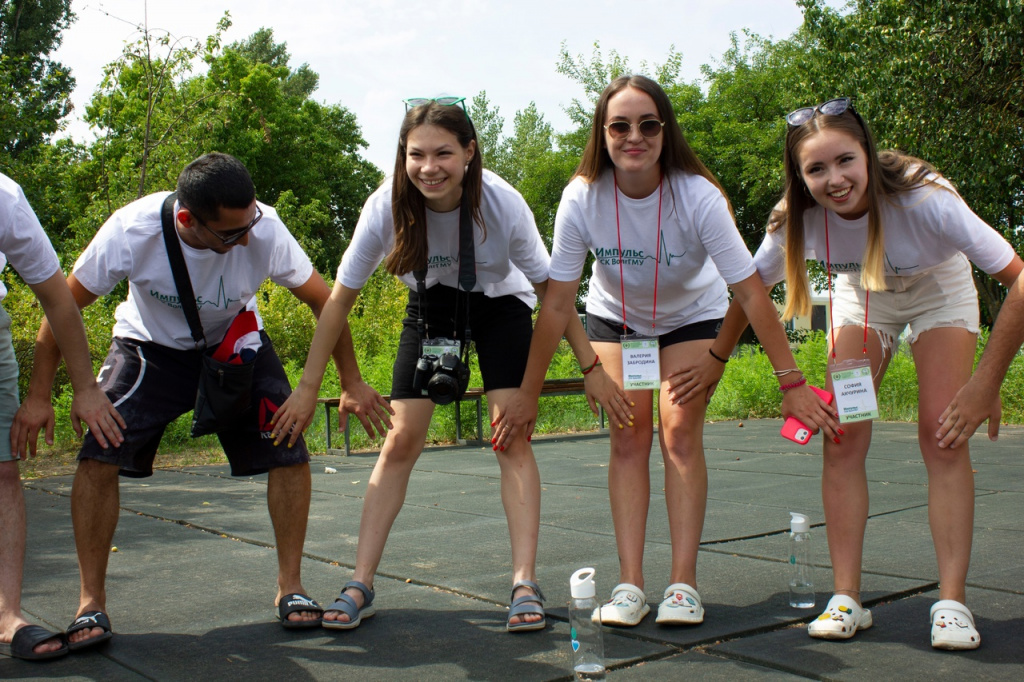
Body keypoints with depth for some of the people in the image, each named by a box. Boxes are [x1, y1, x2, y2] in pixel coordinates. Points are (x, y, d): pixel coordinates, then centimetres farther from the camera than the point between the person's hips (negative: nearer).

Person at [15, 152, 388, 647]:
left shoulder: (266, 231, -30)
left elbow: (324, 300, -14)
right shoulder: (131, 230, -32)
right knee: (98, 455, -17)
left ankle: (290, 586, 5)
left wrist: (352, 383, -8)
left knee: (289, 452, -13)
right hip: (151, 346, -1)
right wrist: (38, 396, -13)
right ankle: (91, 603, 0)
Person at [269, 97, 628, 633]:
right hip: (431, 307, 1)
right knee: (400, 443, -5)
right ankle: (360, 587, 1)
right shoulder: (387, 206, -28)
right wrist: (308, 387, -16)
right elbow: (340, 297, -17)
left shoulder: (503, 203, -31)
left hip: (501, 305, -1)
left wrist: (592, 369, -16)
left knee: (512, 439, -15)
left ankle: (525, 584, -9)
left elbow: (551, 289, -16)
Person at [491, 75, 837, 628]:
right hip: (615, 317, 1)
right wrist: (528, 394, -18)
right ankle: (630, 584, -6)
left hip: (694, 317, -1)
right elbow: (558, 303, -21)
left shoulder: (697, 196, -31)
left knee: (680, 433, -13)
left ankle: (683, 582, -7)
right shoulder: (582, 199, -26)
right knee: (629, 437, -9)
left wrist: (792, 383, -30)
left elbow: (751, 292, -29)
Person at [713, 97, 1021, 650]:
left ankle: (952, 600, -6)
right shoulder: (796, 218, -27)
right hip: (861, 296, 3)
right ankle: (847, 598, -1)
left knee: (942, 438, -14)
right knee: (842, 441, -9)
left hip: (939, 291, -2)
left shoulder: (923, 199, -37)